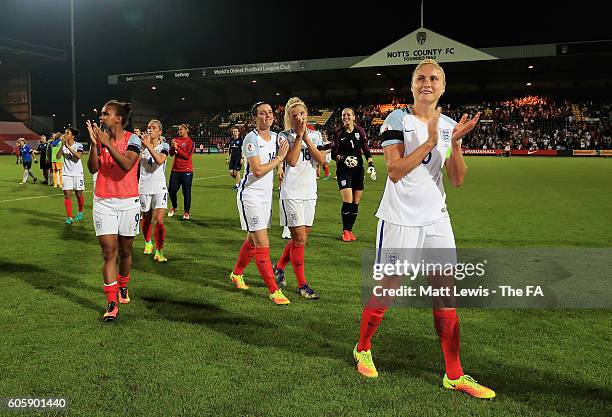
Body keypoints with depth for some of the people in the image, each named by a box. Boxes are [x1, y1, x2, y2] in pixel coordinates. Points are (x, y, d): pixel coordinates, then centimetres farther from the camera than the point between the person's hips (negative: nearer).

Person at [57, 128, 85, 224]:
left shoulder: (78, 145, -6)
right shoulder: (63, 146, 3)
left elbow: (78, 156, -23)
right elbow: (58, 156, -9)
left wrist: (68, 147, -25)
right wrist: (62, 145, -18)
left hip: (77, 173, -2)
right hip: (66, 174, 2)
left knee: (79, 194, 8)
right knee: (67, 194, -6)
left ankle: (80, 212, 32)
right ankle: (69, 217, -5)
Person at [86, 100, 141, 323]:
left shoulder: (132, 139, -6)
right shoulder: (100, 138, 5)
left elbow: (127, 165, -23)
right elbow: (93, 168, -6)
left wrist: (107, 143, -25)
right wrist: (94, 143, -16)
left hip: (128, 202, -2)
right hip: (103, 203, 2)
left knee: (125, 250, 12)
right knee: (109, 251, -5)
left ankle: (123, 287, 37)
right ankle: (111, 302, -2)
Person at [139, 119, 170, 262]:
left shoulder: (164, 146, -1)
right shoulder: (142, 145, 3)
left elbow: (160, 160, -21)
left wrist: (149, 145, -27)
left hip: (159, 188, -2)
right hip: (144, 187, 2)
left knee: (159, 221, -11)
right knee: (146, 219, 15)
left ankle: (159, 251, -3)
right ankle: (148, 243, 39)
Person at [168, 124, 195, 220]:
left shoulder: (190, 142, -5)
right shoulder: (176, 140, 10)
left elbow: (187, 156, -13)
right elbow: (171, 154, 10)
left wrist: (177, 148, -15)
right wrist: (172, 146, -8)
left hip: (186, 170, -5)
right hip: (175, 170, 5)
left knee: (186, 192, 0)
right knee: (172, 190, 6)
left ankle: (186, 212, 11)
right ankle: (174, 207, 31)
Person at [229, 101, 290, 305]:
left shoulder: (275, 136, 8)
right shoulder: (251, 139, -15)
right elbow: (258, 171, -21)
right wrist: (279, 158, -13)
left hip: (266, 195, 8)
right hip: (251, 195, -8)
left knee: (252, 241, 19)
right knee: (262, 246, -9)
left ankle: (236, 274, 41)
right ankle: (274, 291, -3)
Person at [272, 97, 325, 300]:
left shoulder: (315, 134, 8)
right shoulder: (284, 136, -4)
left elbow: (322, 160, -6)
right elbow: (292, 161, -18)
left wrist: (306, 138, -11)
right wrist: (299, 136, -15)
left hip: (309, 193, 5)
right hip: (292, 193, -5)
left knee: (301, 238, 13)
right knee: (300, 239, -6)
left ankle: (279, 267, 35)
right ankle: (302, 284, 5)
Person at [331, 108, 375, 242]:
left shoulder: (360, 131, 5)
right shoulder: (339, 133, -1)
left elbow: (366, 149, 9)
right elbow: (334, 154, -2)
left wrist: (370, 164, -2)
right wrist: (343, 158, -20)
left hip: (358, 170, 3)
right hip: (344, 170, -3)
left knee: (355, 203, 6)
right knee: (348, 201, -13)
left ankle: (350, 230, 19)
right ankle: (345, 231, 2)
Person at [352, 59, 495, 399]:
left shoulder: (448, 126, 8)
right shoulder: (397, 120, -8)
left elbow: (457, 180, 4)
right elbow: (394, 171, -18)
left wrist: (455, 144, -10)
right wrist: (430, 142, -24)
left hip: (436, 218, 5)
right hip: (399, 219, -5)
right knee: (387, 291, 5)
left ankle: (454, 375, 14)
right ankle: (362, 348, 31)